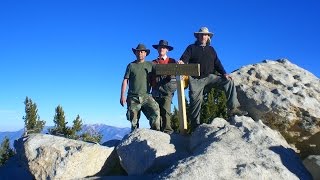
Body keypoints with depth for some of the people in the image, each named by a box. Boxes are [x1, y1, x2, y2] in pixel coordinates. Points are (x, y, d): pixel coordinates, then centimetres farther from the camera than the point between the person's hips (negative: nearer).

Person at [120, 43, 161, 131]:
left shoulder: (150, 65, 11)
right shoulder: (131, 65, 11)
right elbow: (125, 81, 7)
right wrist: (122, 96, 0)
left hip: (146, 96, 0)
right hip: (133, 97, 1)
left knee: (155, 112, -22)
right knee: (134, 121, 1)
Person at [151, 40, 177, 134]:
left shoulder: (172, 61, 14)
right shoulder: (153, 63, 21)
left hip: (167, 90, -3)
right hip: (156, 90, 3)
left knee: (165, 110, -12)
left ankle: (167, 130, -10)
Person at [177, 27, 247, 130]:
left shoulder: (211, 49, 23)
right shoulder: (192, 48, 14)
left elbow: (217, 63, 16)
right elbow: (185, 58, -3)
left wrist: (224, 73, -1)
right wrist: (181, 62, -29)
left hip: (209, 77, 3)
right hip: (196, 79, -3)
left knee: (228, 81, -16)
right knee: (195, 100, -10)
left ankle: (233, 108, -21)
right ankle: (195, 125, -2)